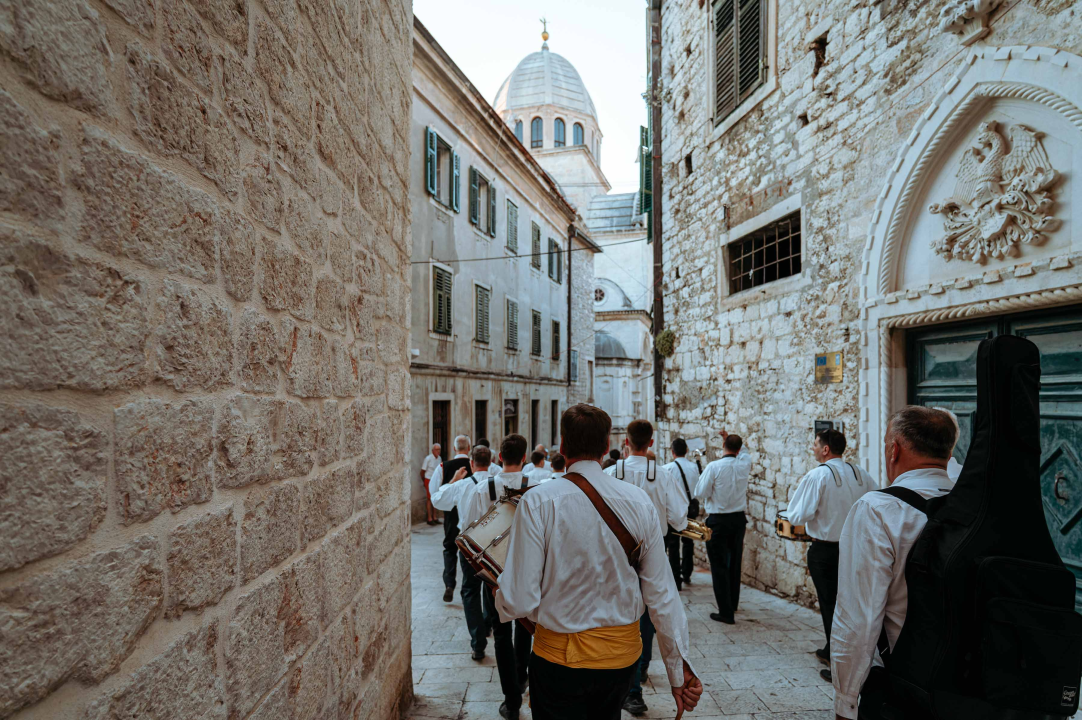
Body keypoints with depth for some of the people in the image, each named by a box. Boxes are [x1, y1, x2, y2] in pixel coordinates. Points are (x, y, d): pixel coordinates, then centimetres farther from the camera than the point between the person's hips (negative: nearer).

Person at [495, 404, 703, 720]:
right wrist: (680, 670, 5)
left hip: (559, 657, -4)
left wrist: (499, 598, 4)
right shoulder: (639, 501, -10)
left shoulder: (538, 502, -19)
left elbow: (518, 602, -19)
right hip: (625, 654, 4)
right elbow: (662, 594, -6)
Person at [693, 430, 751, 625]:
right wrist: (731, 439, 25)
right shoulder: (744, 464, -3)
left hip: (717, 521, -5)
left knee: (719, 565, 1)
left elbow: (700, 493, -13)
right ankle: (733, 603, 37)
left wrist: (703, 475, 2)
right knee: (735, 563, 20)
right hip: (739, 519, 5)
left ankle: (726, 612, 0)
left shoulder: (714, 467, -17)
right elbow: (744, 451, 21)